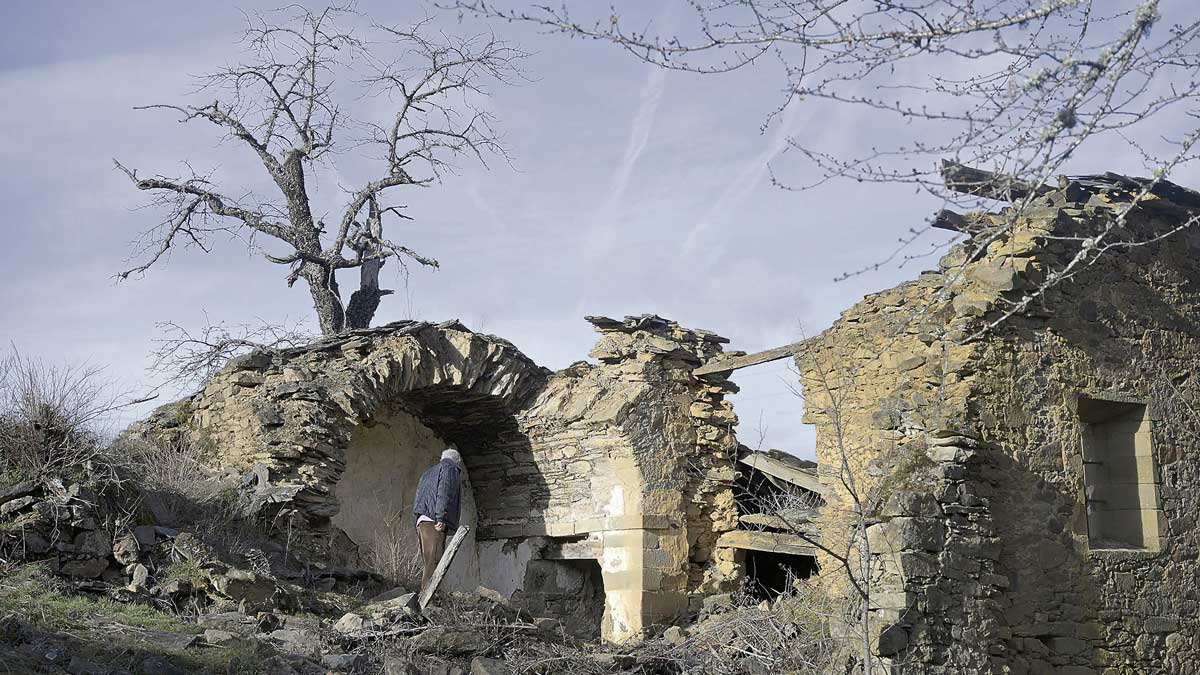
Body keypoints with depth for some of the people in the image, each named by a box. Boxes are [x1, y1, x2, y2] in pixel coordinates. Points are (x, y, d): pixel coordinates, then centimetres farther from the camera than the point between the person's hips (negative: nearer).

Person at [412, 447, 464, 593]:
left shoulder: (428, 472, 30)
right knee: (434, 561, -14)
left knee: (427, 563, 7)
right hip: (433, 521, -8)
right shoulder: (451, 469, 5)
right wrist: (440, 518, -19)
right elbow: (443, 494, -11)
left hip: (421, 521, 8)